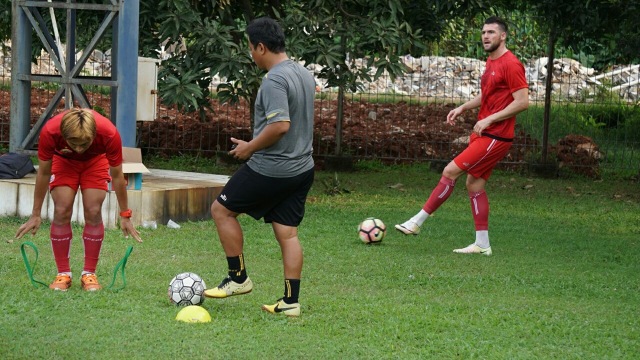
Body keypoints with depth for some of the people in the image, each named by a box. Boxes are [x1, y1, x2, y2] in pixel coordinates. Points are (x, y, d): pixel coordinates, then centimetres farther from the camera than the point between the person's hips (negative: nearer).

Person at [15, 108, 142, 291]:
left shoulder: (109, 134, -40)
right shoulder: (49, 132, -39)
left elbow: (116, 175, -22)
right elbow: (43, 173, -21)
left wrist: (125, 215, -13)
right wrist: (36, 214, -13)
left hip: (95, 161, 0)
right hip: (64, 161, 0)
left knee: (93, 212, -13)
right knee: (61, 212, -13)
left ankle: (89, 274, -1)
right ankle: (63, 274, -3)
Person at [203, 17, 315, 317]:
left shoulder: (274, 80, -19)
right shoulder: (305, 75, 10)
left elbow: (280, 125, -28)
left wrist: (250, 147, -14)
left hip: (270, 169, -9)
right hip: (302, 168, 9)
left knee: (222, 210, 8)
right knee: (287, 233, 9)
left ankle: (238, 278, 11)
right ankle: (291, 302, 8)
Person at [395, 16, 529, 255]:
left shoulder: (510, 65, -15)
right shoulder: (491, 63, 14)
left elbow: (523, 102, -19)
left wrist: (489, 120, -20)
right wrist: (463, 108, 14)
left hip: (495, 137, -10)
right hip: (483, 134, 10)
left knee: (451, 172, -11)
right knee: (474, 185, 9)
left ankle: (417, 222, -4)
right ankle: (482, 244, 13)